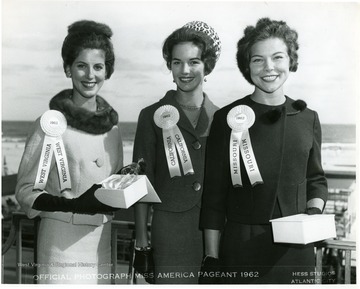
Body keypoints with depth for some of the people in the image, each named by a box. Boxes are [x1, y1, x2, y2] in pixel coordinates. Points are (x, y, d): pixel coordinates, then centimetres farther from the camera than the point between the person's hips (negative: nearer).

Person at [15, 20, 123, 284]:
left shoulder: (112, 127, 5)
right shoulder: (52, 124, -10)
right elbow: (26, 192, -9)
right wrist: (75, 205, -23)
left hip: (102, 243, 5)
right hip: (63, 243, -5)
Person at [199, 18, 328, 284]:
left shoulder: (308, 119, 4)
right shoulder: (229, 118, -4)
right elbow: (214, 195, -3)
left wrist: (314, 210, -5)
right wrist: (211, 257, -5)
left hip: (296, 246, 3)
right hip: (240, 248, -2)